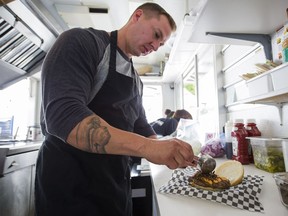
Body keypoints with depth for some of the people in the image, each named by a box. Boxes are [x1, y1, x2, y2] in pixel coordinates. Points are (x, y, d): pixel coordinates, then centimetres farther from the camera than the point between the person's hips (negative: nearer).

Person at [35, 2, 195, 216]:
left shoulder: (135, 80, 10)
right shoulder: (82, 41, -12)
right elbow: (62, 115, -27)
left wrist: (171, 152, 0)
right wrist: (148, 148, -32)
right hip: (71, 181, -7)